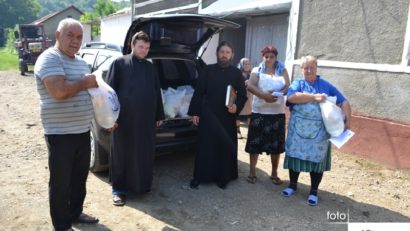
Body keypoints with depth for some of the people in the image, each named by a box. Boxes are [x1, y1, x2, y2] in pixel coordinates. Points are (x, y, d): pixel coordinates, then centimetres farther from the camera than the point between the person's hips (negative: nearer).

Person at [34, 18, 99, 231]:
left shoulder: (81, 62, 14)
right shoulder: (49, 59, -14)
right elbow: (59, 91, -30)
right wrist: (85, 82, -15)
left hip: (83, 131, 8)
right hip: (60, 134, -8)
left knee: (79, 177, 20)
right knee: (60, 182, 6)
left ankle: (76, 213, 38)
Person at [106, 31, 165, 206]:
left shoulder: (150, 67, 12)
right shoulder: (119, 63, -2)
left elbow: (157, 92, 16)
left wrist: (159, 115, 14)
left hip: (147, 119, 5)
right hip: (124, 119, -4)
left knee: (145, 154, 12)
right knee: (122, 154, 6)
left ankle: (142, 185, 30)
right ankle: (119, 189, 20)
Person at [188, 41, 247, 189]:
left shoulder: (236, 73, 3)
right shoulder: (208, 70, 2)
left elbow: (242, 95, 5)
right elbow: (198, 92, 2)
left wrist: (237, 106, -15)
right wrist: (194, 112, -2)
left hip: (228, 117, 1)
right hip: (208, 115, -1)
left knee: (225, 147, 8)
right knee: (205, 146, 5)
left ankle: (223, 177, 23)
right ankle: (199, 176, 17)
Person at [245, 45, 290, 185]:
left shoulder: (282, 71, 12)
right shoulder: (257, 70, 7)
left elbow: (288, 87, -1)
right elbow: (250, 86, -10)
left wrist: (277, 94, -20)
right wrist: (264, 95, -24)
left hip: (278, 113, 2)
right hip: (259, 112, -1)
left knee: (276, 144, 7)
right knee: (255, 143, 0)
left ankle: (274, 174, 22)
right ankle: (252, 172, 13)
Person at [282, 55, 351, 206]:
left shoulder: (326, 85, 7)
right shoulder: (297, 84, 4)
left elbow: (343, 102, 5)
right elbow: (291, 97, -18)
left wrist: (347, 120, -9)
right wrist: (314, 97, -21)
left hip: (319, 131, 1)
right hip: (298, 129, 0)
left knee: (317, 158, 6)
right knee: (296, 155, 8)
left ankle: (313, 191, 21)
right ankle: (293, 185, 27)